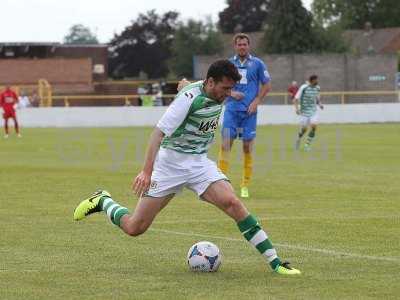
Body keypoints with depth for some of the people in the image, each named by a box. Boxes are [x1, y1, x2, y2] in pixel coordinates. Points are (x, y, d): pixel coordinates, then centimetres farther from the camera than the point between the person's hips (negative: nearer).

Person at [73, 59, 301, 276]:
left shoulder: (219, 95, -1)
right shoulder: (190, 97, -22)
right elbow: (159, 132, -25)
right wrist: (147, 172, -31)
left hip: (199, 163, 5)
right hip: (171, 162, -5)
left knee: (232, 202, -21)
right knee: (135, 228, -3)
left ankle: (275, 262, -20)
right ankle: (103, 201, 29)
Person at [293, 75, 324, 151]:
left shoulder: (317, 88, 5)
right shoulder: (304, 88, -12)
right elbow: (296, 99, -11)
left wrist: (320, 104, 0)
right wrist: (296, 108, -25)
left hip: (313, 111, 4)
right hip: (304, 111, -4)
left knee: (313, 126, -16)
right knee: (304, 129, 1)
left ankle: (307, 144, -4)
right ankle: (298, 139, 34)